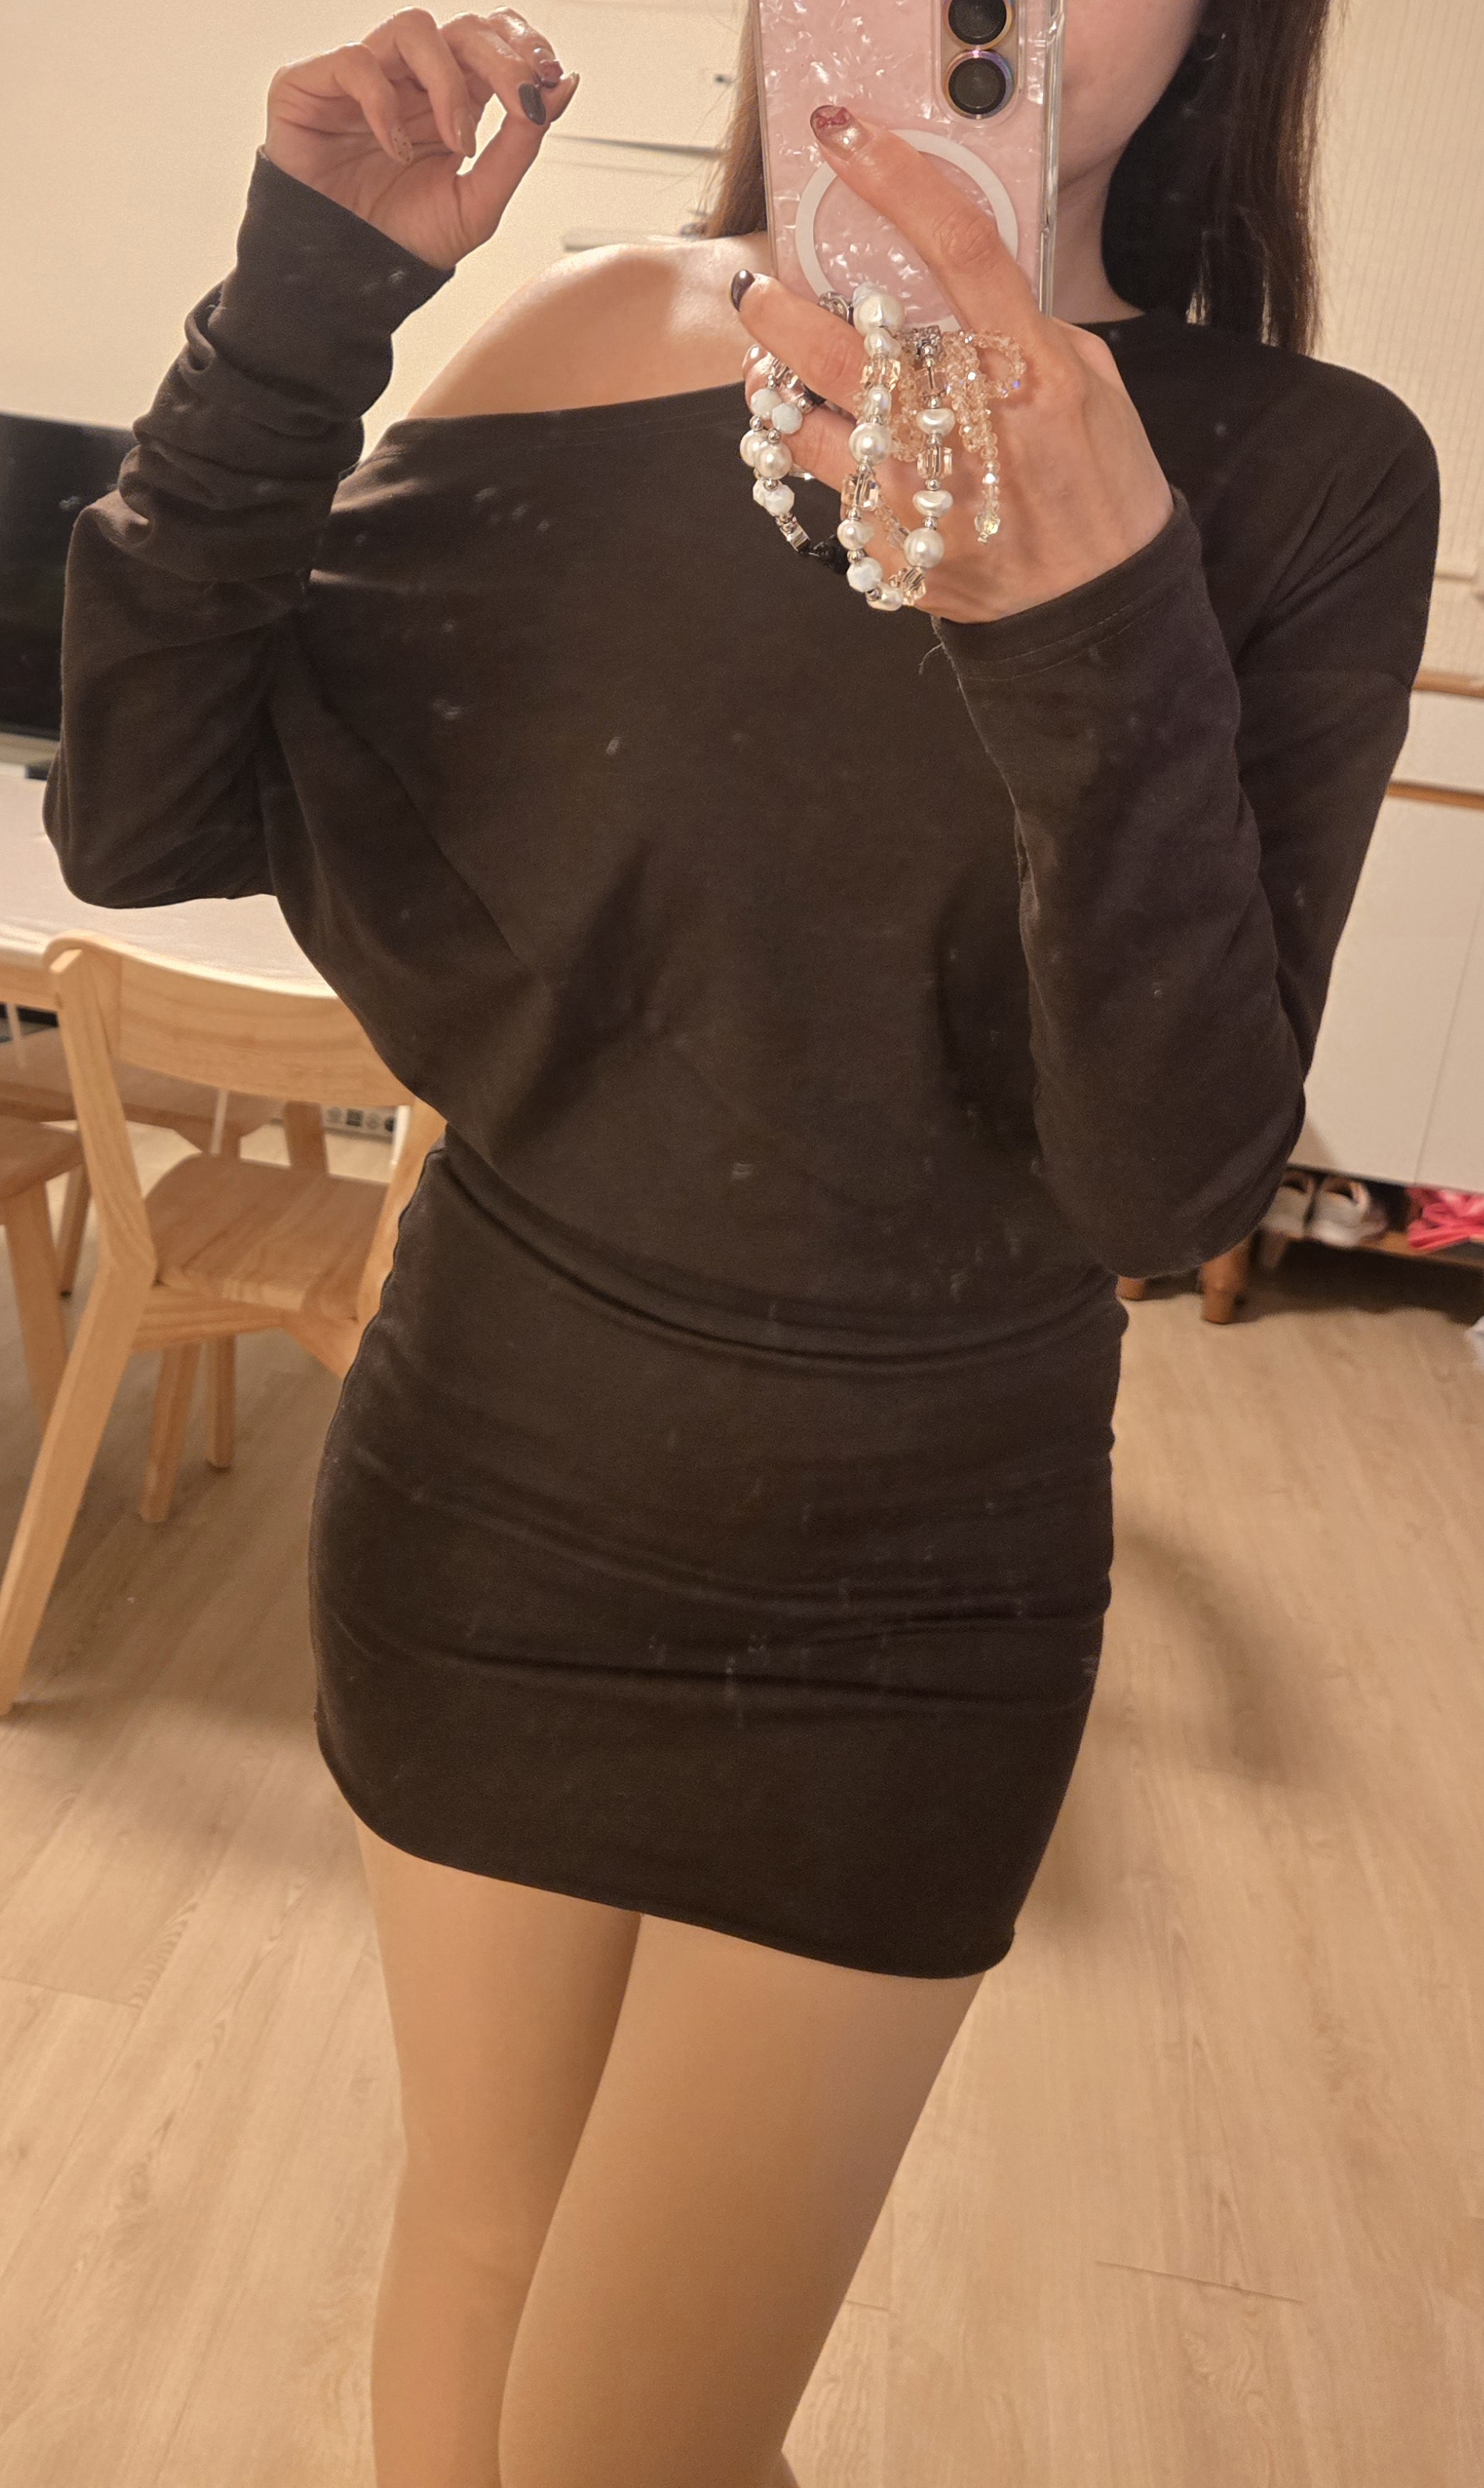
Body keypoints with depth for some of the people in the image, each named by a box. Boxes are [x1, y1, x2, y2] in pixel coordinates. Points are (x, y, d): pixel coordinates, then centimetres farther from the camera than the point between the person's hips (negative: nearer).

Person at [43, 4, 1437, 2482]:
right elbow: (140, 822, -5)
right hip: (483, 1501, 2)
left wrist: (1102, 640, -33)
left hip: (903, 1606, -1)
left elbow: (1174, 1187, -18)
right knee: (481, 2221, 22)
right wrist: (293, 315, -14)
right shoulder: (595, 349, -4)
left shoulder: (1306, 474, -10)